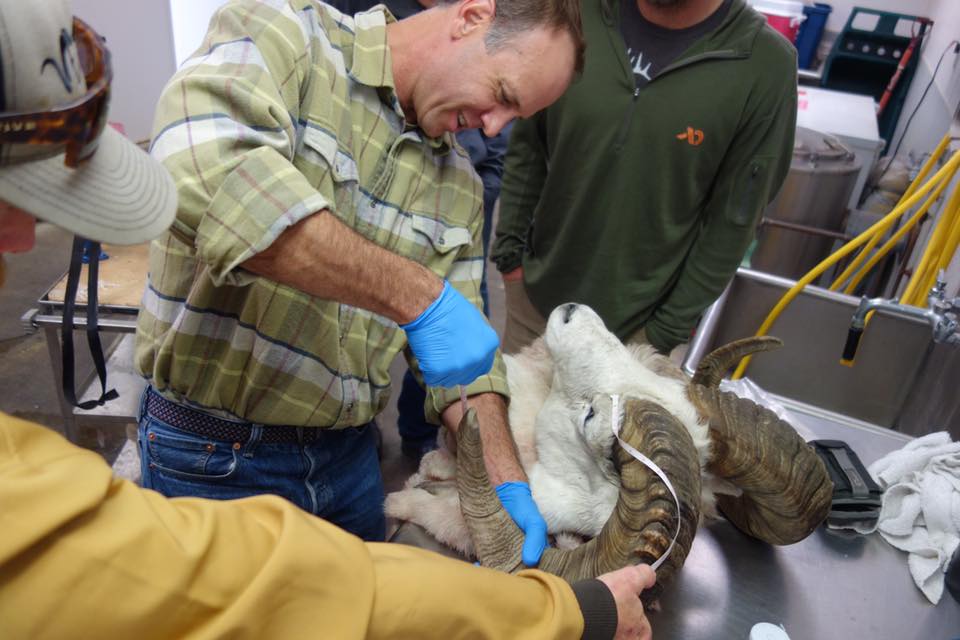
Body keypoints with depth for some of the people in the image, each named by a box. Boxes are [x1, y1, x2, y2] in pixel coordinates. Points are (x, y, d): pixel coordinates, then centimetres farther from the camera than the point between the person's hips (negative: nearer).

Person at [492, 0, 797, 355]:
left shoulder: (766, 64, -15)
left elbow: (732, 221, -10)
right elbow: (527, 143, 2)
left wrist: (667, 331, -7)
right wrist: (508, 247, 3)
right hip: (534, 289, 3)